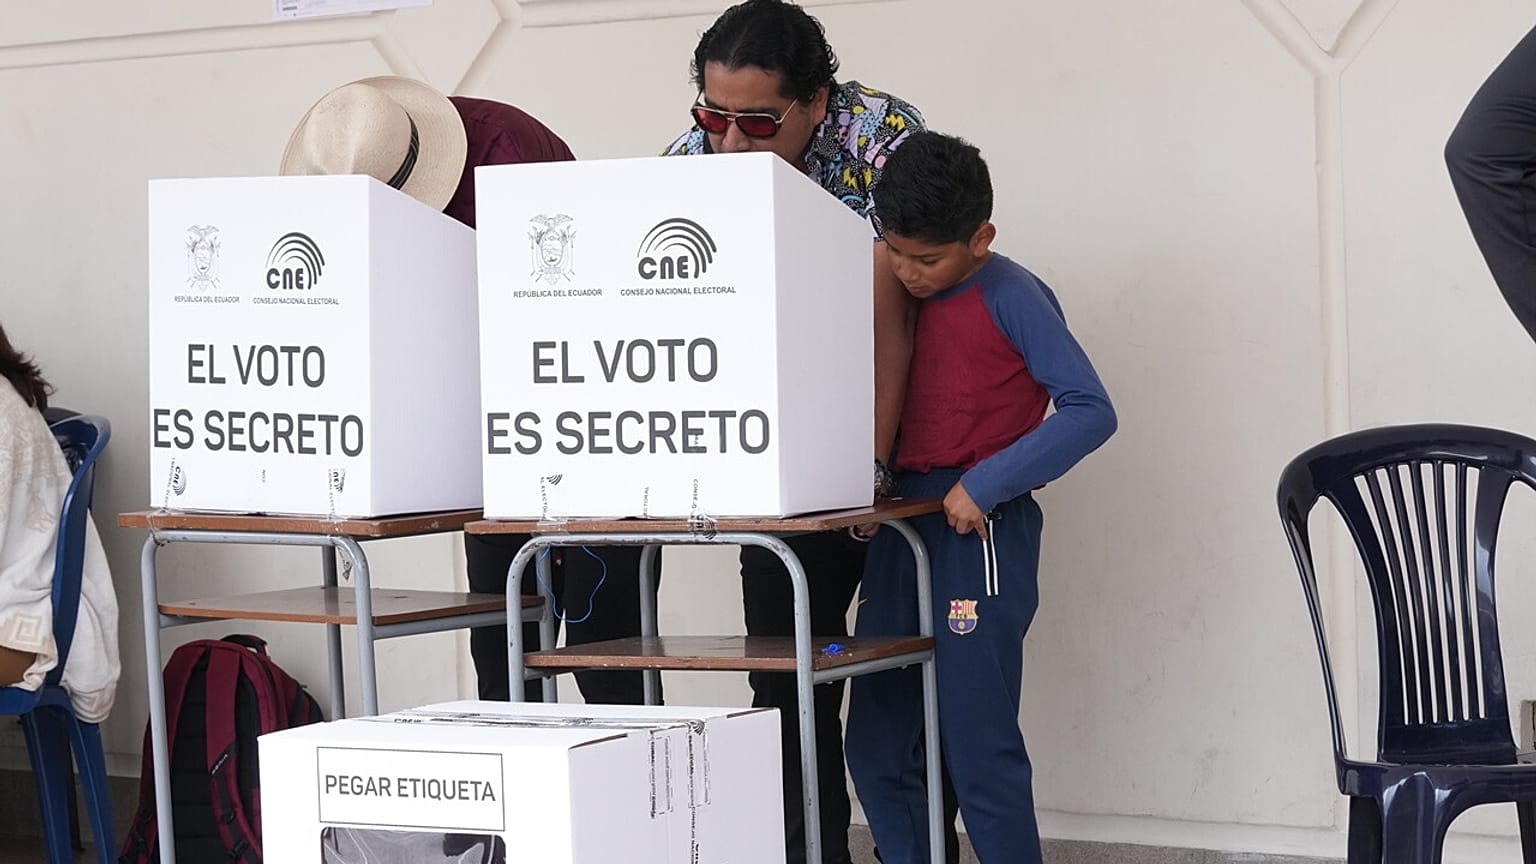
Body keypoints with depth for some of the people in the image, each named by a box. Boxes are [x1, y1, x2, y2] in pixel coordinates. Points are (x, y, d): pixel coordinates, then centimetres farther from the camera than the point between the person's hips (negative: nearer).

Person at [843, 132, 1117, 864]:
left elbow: (1090, 411, -15)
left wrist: (985, 485, -20)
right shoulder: (901, 299, 11)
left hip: (981, 534, -7)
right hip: (902, 528, 7)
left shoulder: (1011, 299, -9)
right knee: (875, 745, 7)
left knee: (978, 747, -7)